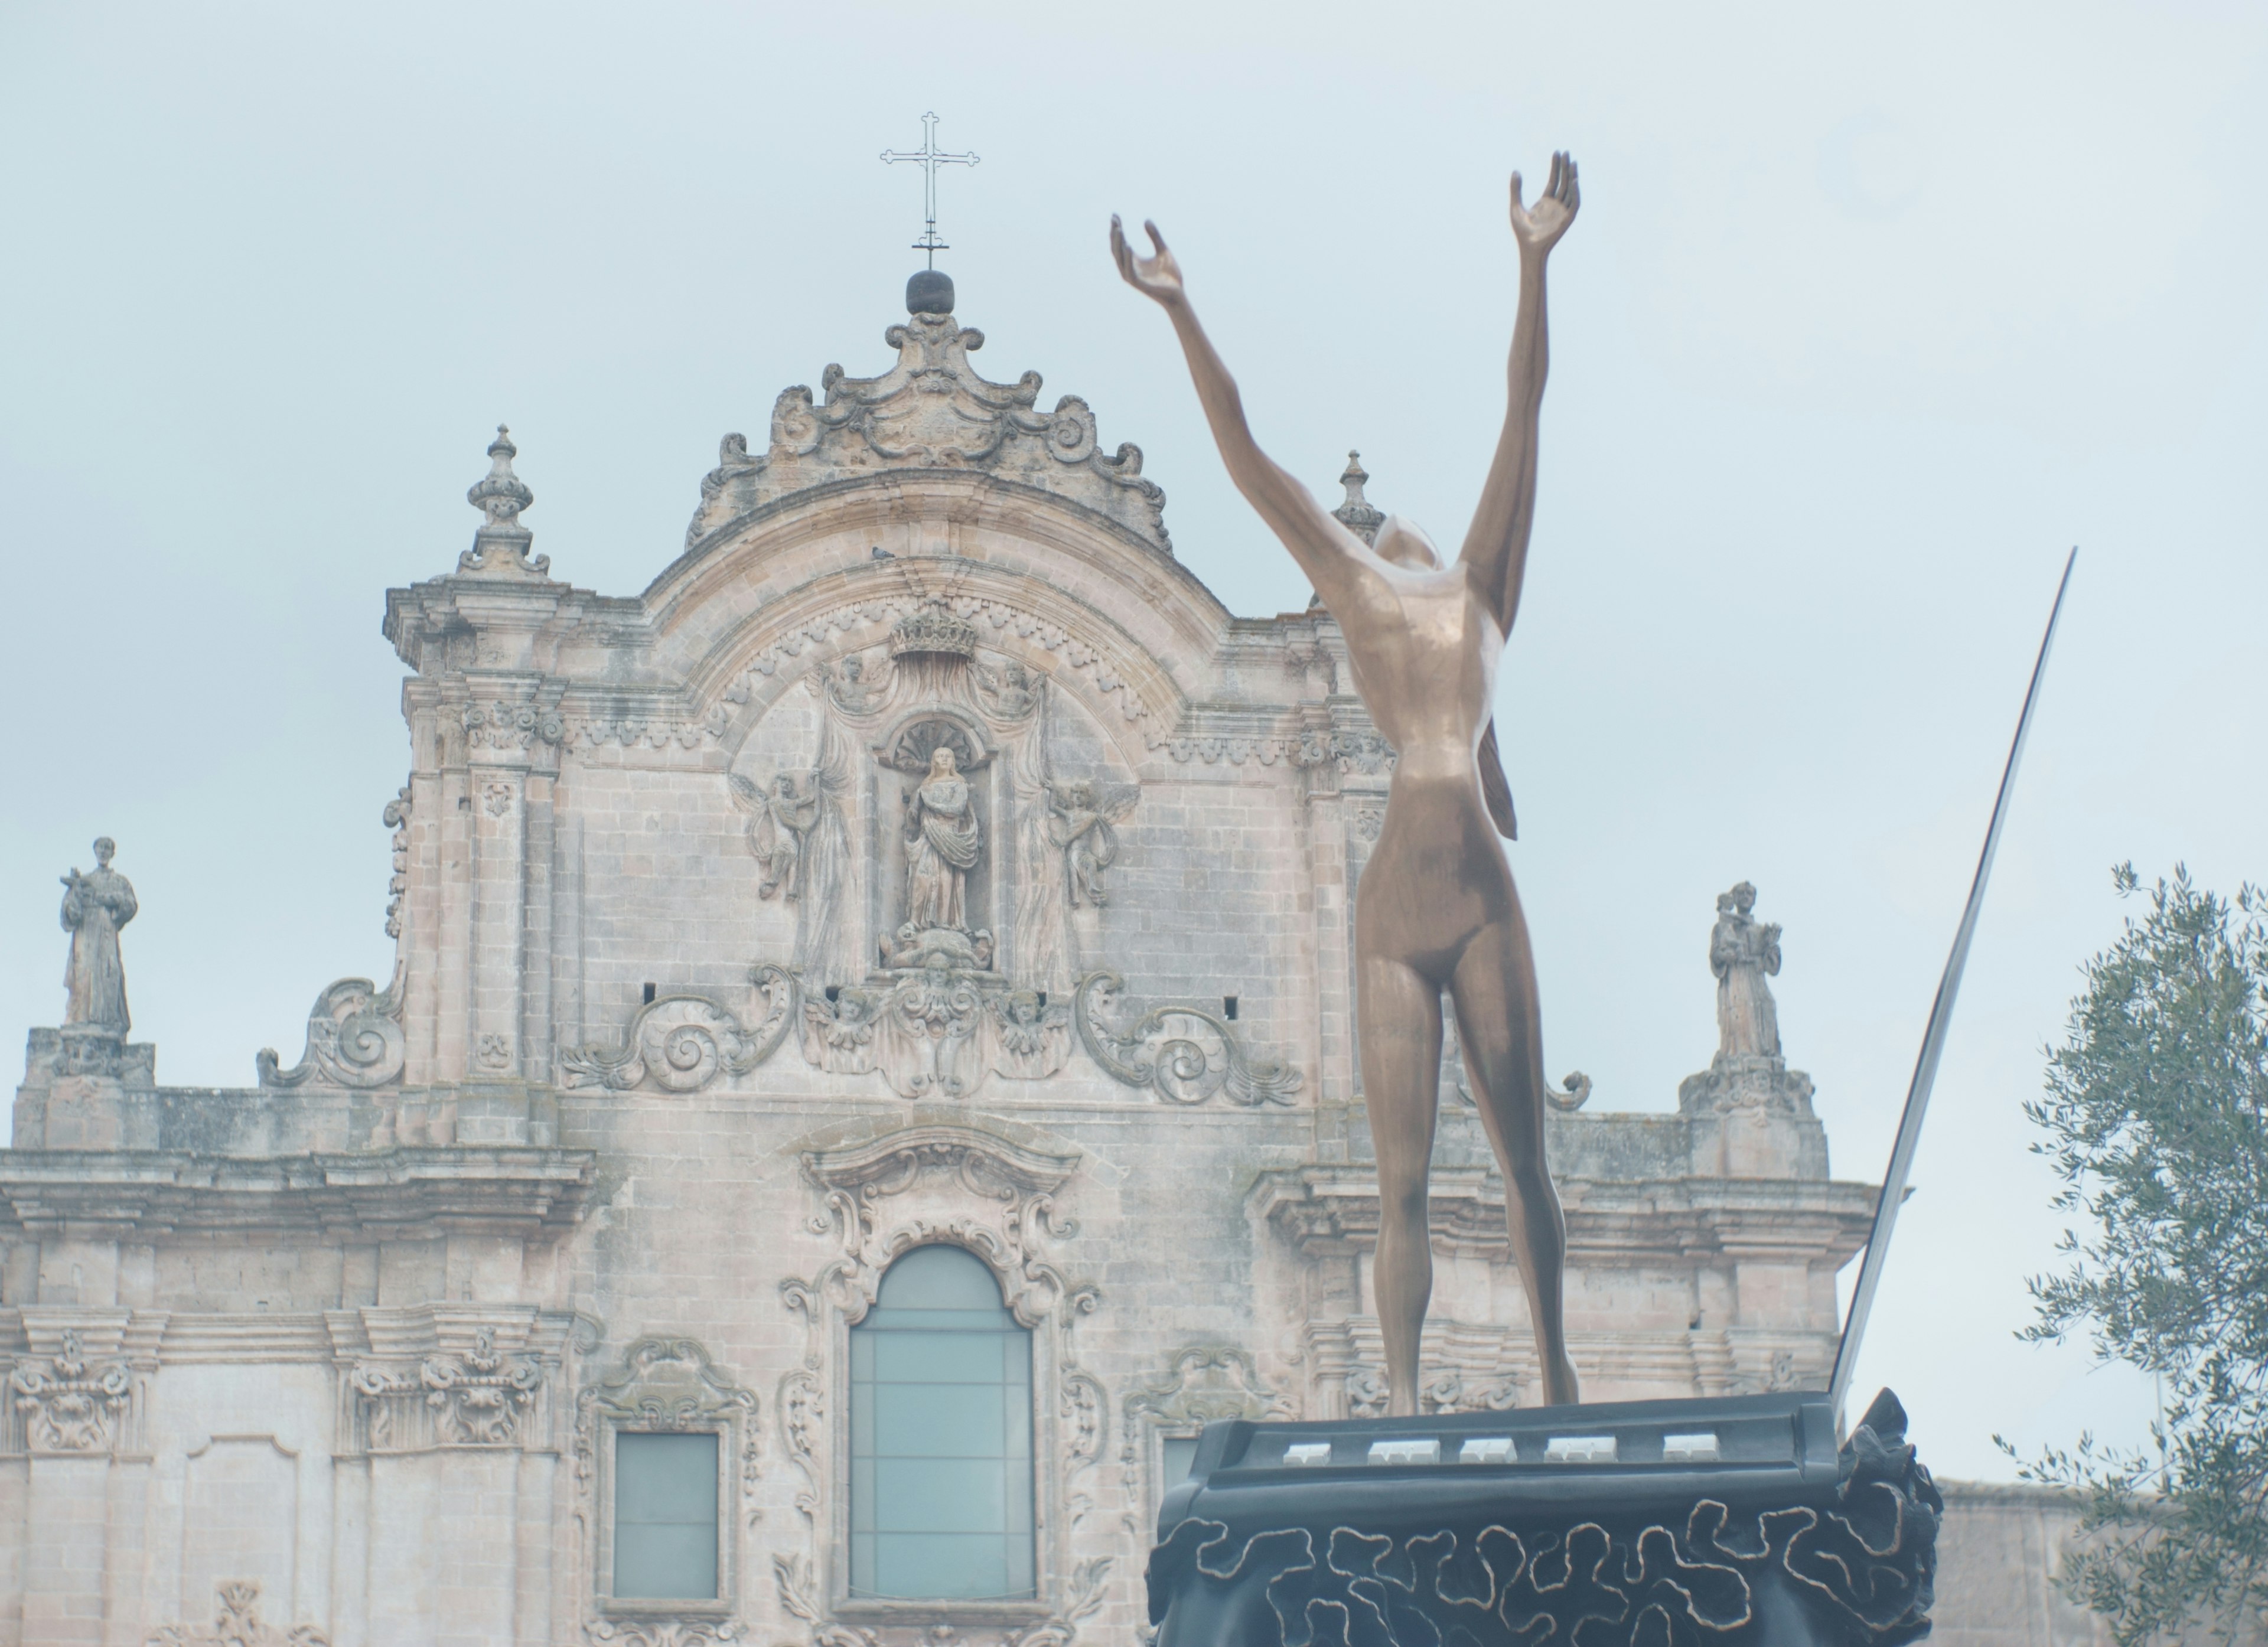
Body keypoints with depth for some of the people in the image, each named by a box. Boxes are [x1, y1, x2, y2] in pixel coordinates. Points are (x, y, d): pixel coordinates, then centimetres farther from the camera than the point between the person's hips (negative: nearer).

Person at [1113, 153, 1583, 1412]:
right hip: (1396, 905, 1)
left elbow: (1525, 414, 10)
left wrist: (1534, 266, 6)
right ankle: (1403, 1397, -2)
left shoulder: (1482, 588, 15)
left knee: (1522, 1155, 4)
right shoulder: (1353, 594, 17)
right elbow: (1245, 456, 18)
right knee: (1402, 1179, -1)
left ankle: (1558, 1377, 10)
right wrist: (1182, 316, 17)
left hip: (1484, 900, -1)